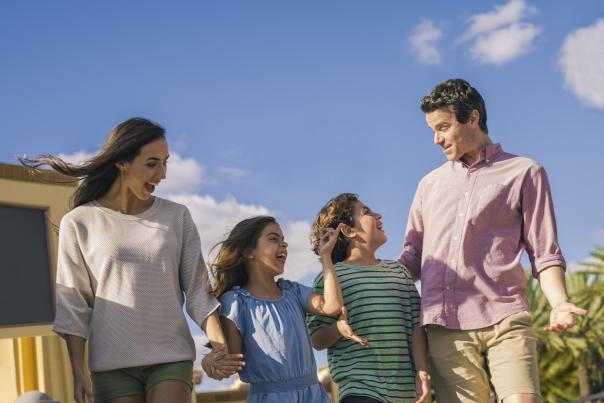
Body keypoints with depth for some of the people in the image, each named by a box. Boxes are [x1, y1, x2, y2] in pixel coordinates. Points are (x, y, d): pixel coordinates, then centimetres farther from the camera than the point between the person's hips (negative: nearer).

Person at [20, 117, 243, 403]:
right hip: (113, 366, -1)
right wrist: (77, 371, -5)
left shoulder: (177, 217, 8)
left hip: (171, 359, 1)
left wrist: (219, 347, -10)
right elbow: (73, 304, 2)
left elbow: (198, 289, 5)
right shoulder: (79, 223, 2)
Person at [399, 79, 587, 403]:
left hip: (504, 320, -3)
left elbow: (544, 254, 7)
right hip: (445, 329, 3)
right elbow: (413, 258, 24)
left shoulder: (524, 173, 11)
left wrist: (559, 304, -11)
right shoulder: (430, 184, 23)